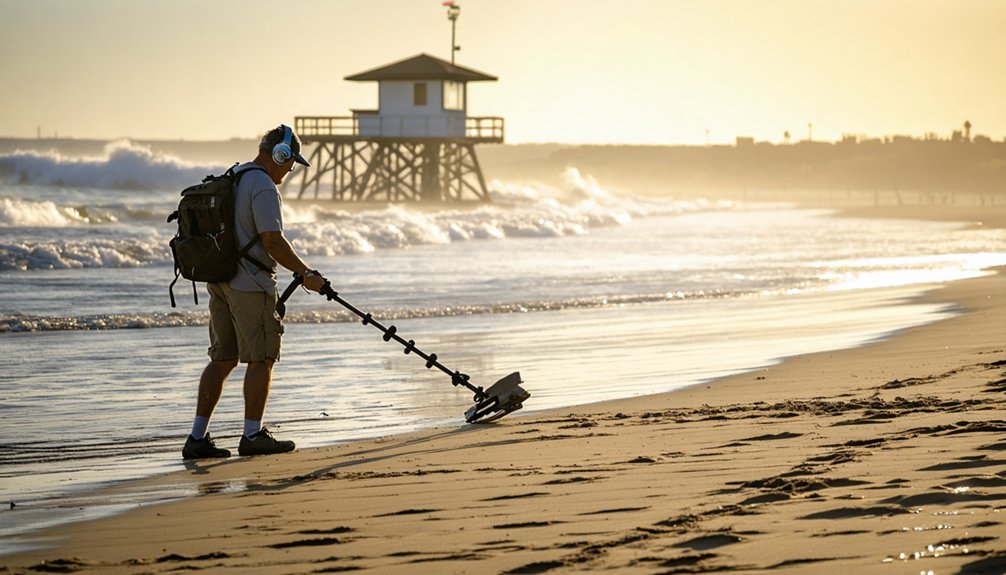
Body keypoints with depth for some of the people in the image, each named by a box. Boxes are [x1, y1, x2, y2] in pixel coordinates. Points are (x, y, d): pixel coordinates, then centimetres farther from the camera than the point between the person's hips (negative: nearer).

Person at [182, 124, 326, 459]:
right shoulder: (263, 187, -14)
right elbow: (273, 242, -20)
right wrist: (307, 275, -11)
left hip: (219, 281, 9)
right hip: (250, 284, -9)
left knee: (222, 358, 10)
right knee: (261, 358, -1)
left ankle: (198, 437, 7)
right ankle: (253, 435, 2)